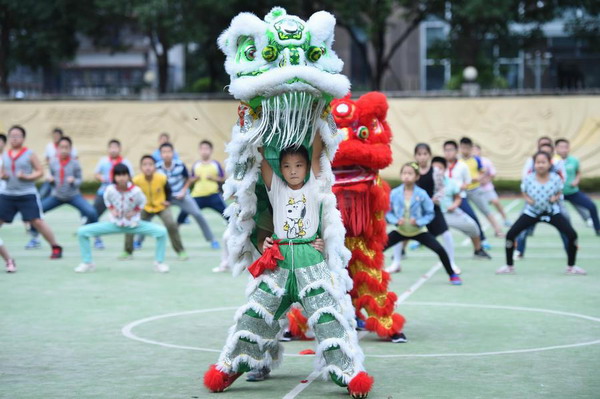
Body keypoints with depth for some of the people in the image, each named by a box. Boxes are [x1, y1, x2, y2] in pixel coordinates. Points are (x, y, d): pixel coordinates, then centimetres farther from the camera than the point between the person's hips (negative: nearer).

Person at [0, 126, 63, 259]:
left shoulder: (29, 154, -2)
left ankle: (56, 248, 3)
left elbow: (40, 172, -2)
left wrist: (27, 177, -17)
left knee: (37, 221, -8)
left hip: (27, 195, -4)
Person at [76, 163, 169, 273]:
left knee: (162, 232, -21)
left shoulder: (136, 190, -23)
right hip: (115, 224, 1)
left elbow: (142, 202, -2)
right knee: (82, 232, -13)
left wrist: (134, 212, -16)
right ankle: (87, 263, 5)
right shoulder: (110, 190, -21)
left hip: (133, 224, -1)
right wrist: (111, 210, -12)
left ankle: (159, 263, -1)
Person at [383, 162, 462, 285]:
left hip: (418, 231, -1)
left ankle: (452, 275, 7)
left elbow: (430, 213, -6)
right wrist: (396, 221, -21)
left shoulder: (422, 194, -14)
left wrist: (419, 222, -21)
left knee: (439, 250, -14)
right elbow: (388, 213, -2)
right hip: (400, 231, 1)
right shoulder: (394, 193, -11)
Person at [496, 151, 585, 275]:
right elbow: (524, 192, 4)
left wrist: (556, 198, -20)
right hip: (532, 212, 0)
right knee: (510, 234, -11)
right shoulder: (528, 179, -15)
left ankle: (571, 266, 7)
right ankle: (509, 266, 9)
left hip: (552, 211, 0)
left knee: (572, 234, -14)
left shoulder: (556, 178, -15)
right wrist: (527, 199, -17)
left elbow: (559, 192, 2)